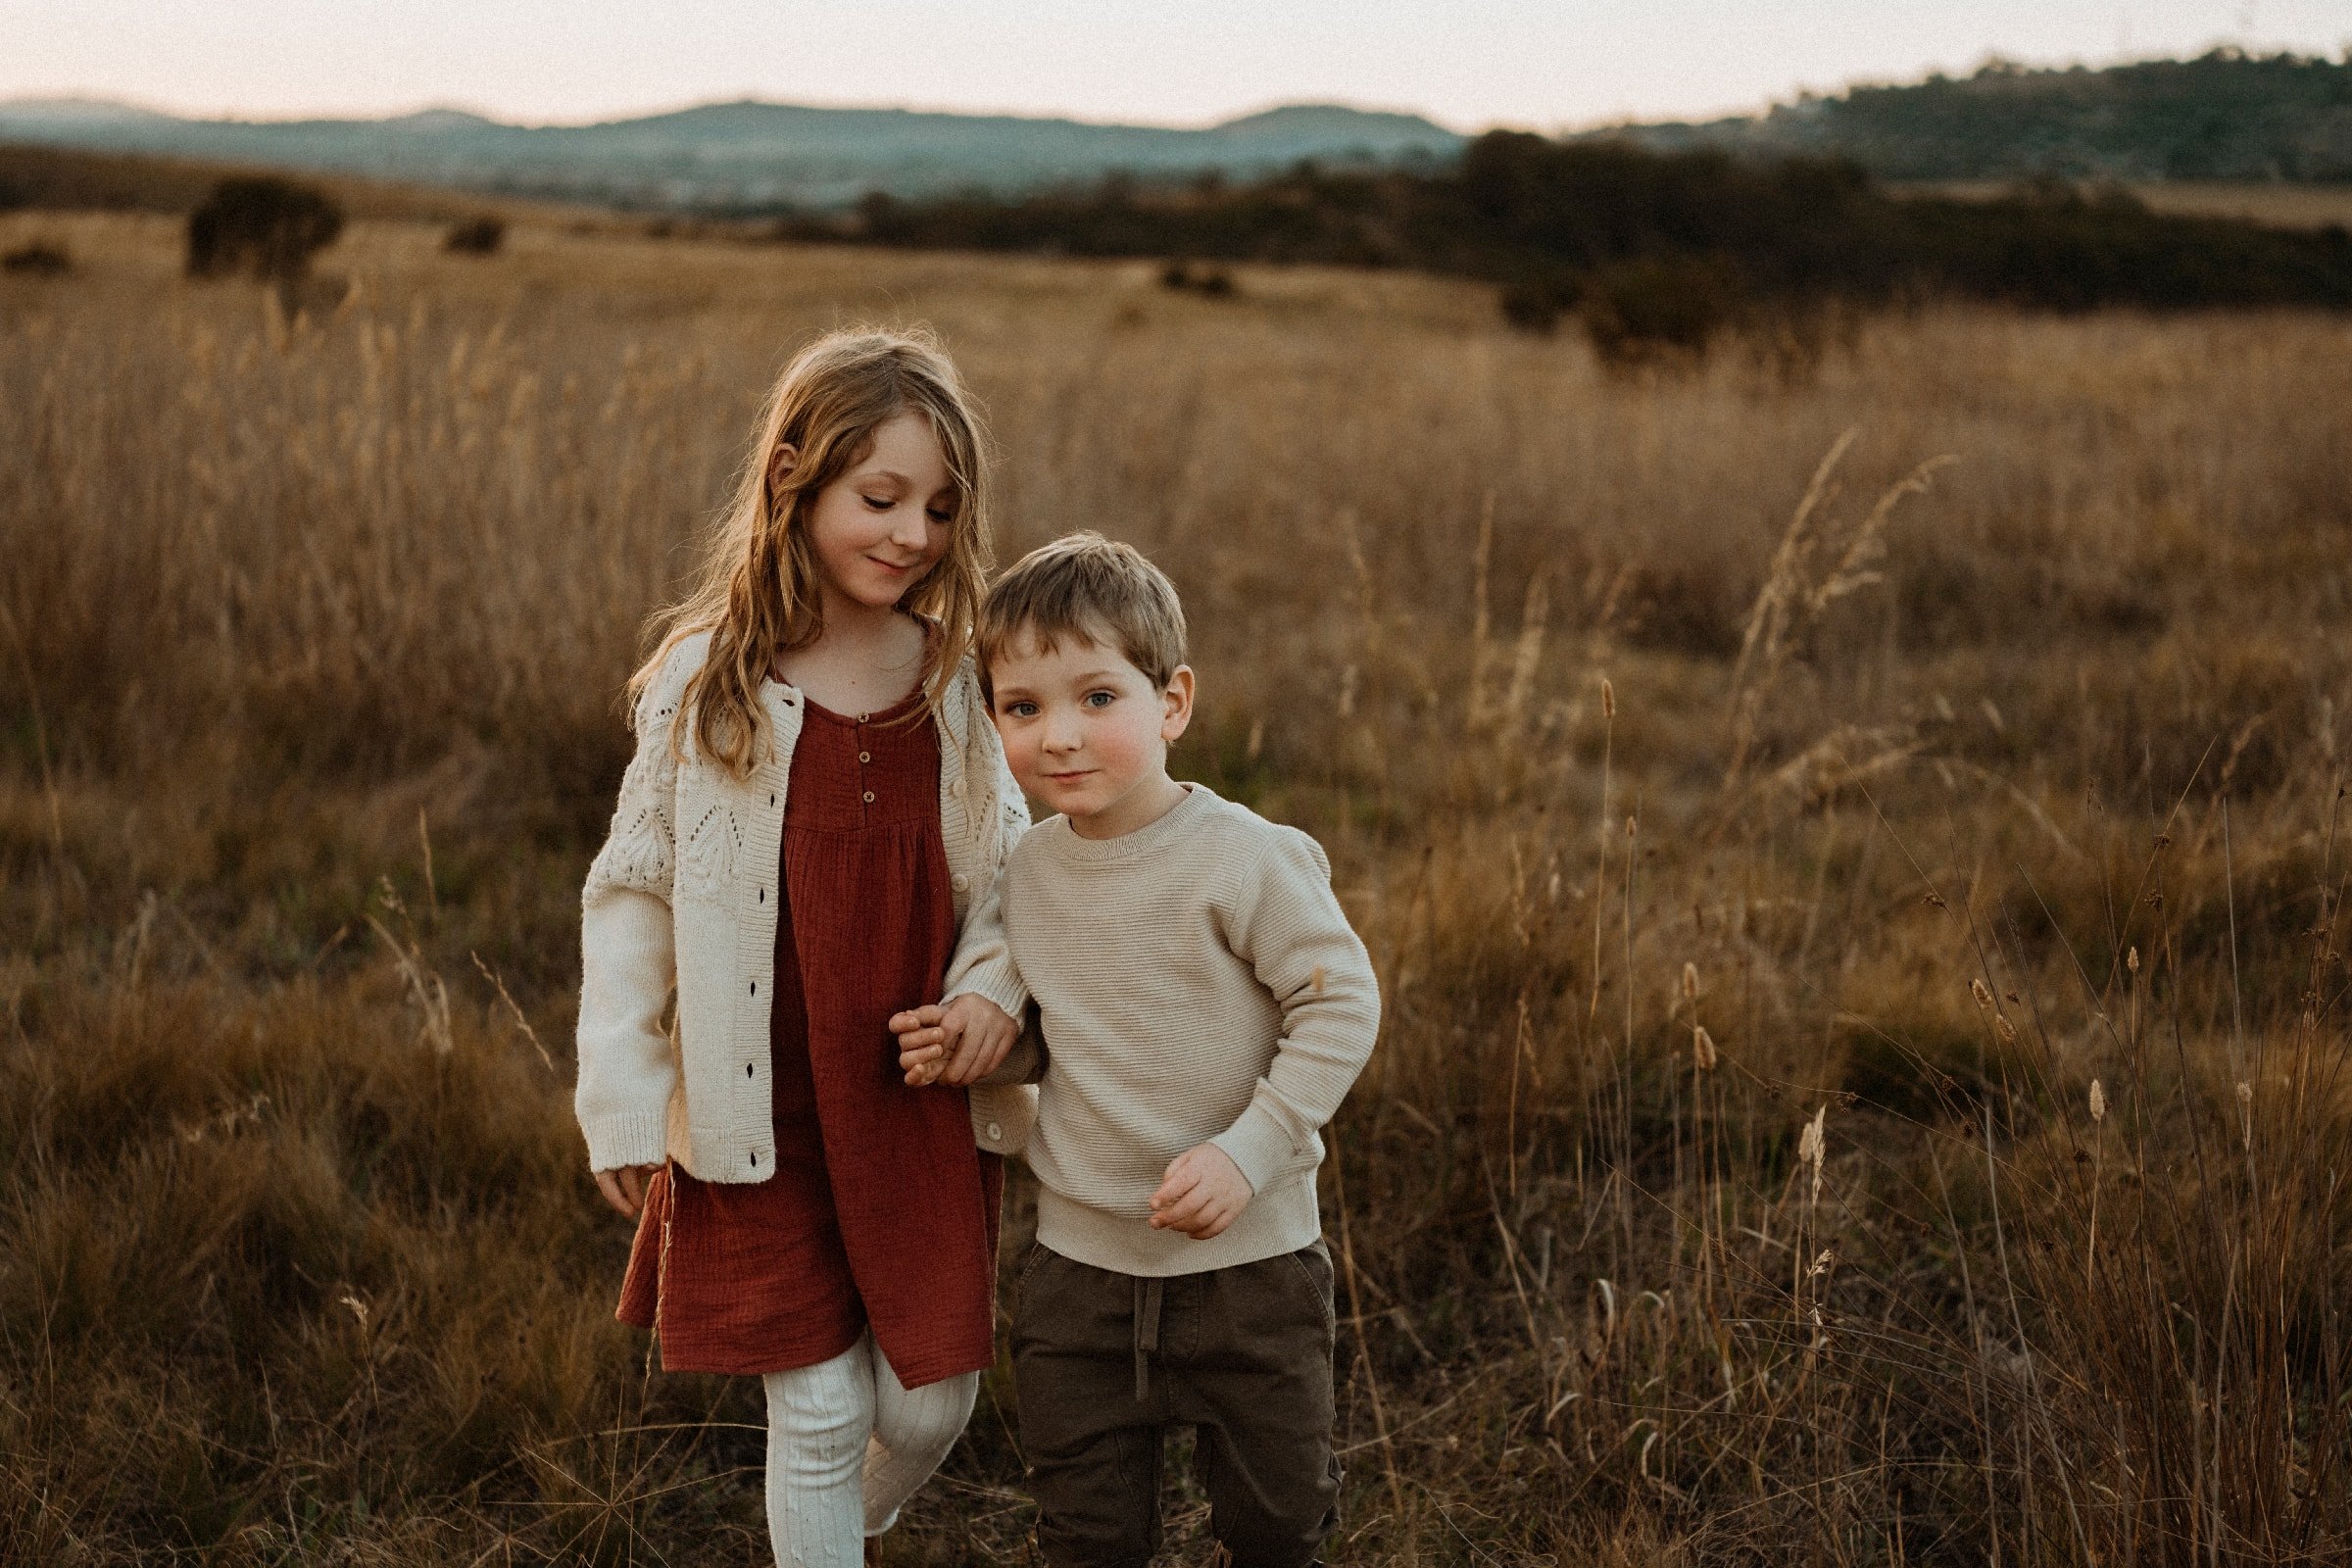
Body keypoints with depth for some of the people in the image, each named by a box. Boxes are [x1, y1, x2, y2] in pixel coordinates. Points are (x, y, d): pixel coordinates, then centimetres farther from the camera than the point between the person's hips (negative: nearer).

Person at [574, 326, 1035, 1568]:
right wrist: (625, 1103, -3)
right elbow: (633, 894, -2)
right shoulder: (705, 679, -8)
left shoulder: (961, 681, -1)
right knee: (820, 1410, 3)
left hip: (929, 1110, 3)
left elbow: (1004, 888, 8)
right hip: (767, 1116, -2)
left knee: (930, 1405, 9)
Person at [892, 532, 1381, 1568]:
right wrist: (983, 1028, -6)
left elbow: (1341, 1004, -14)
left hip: (1248, 1258, -4)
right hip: (1079, 1262, 4)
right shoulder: (1030, 871, 2)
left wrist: (1247, 1153, -21)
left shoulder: (1243, 860, -17)